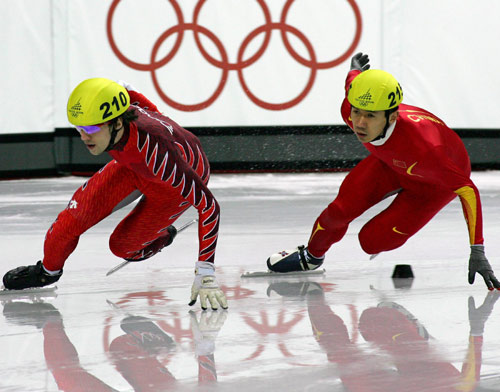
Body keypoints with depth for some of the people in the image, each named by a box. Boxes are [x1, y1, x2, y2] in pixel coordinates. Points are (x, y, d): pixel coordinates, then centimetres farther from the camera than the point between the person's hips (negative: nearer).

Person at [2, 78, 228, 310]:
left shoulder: (156, 151, -47)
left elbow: (208, 205, -44)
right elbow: (128, 93, -7)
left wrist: (205, 275, -46)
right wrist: (155, 115, 13)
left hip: (183, 177, -5)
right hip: (132, 167, 5)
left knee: (121, 245, -4)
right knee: (75, 216, -5)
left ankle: (159, 235, 28)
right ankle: (48, 270, 22)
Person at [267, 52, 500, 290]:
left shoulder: (422, 148, -46)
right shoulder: (351, 111, -31)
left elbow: (468, 190, -38)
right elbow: (353, 81, -6)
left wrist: (477, 252, -38)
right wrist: (356, 69, 19)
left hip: (434, 183, -4)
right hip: (390, 163, 4)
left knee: (371, 242, -14)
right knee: (342, 209, -12)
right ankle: (311, 255, 19)